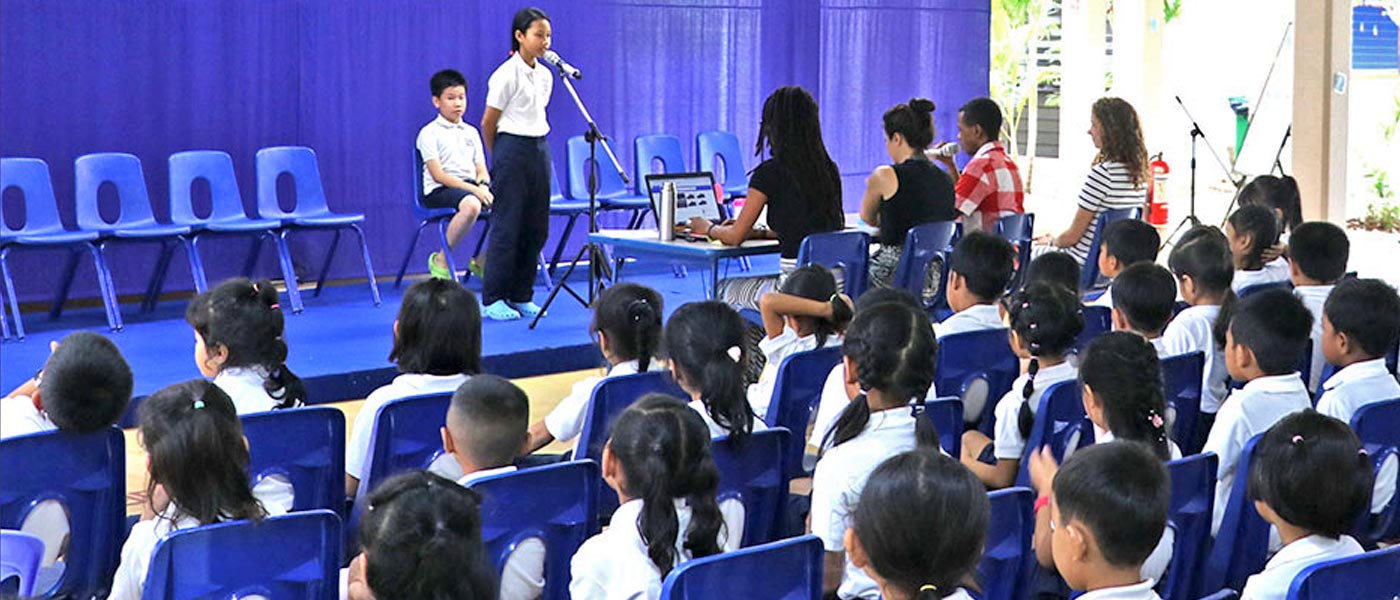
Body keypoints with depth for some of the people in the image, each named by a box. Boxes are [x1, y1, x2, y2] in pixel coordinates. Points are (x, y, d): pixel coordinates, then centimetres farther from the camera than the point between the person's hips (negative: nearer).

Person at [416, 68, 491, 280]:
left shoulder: (471, 132, 20)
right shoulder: (430, 133, 0)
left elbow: (482, 169, 15)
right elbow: (438, 175, -10)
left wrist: (483, 186, -11)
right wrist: (473, 189, -19)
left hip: (471, 186, 6)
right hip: (439, 191, -6)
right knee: (471, 204, -40)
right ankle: (441, 261, -20)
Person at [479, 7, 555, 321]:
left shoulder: (544, 76, 10)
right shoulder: (507, 75, -11)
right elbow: (488, 123, -5)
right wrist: (500, 157, 6)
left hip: (540, 150, 7)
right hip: (513, 150, -7)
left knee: (536, 227, 7)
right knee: (507, 225, -5)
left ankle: (521, 296, 15)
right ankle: (492, 300, 1)